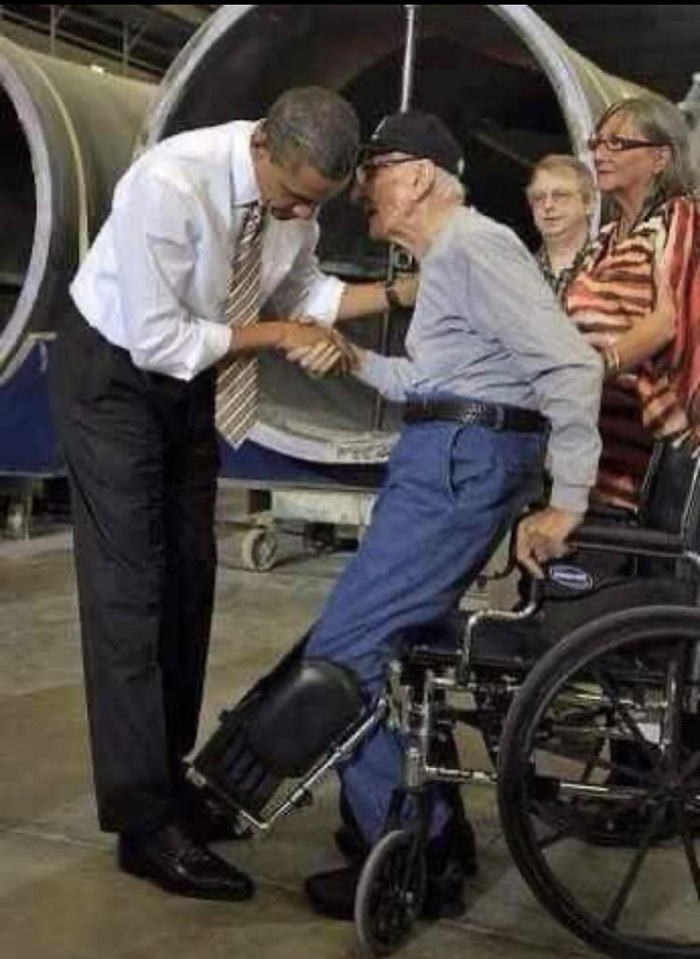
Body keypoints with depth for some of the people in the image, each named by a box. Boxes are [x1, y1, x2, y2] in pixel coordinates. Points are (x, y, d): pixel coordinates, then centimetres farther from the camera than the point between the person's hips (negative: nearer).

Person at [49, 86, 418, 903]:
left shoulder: (295, 192, -11)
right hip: (114, 375, -7)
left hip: (192, 379, 7)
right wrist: (278, 333, -23)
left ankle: (169, 778, 21)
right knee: (130, 587, -10)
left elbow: (302, 290, 0)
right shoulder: (169, 183, -32)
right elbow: (155, 340, -28)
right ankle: (145, 823, -6)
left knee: (188, 577, 8)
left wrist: (401, 292, -14)